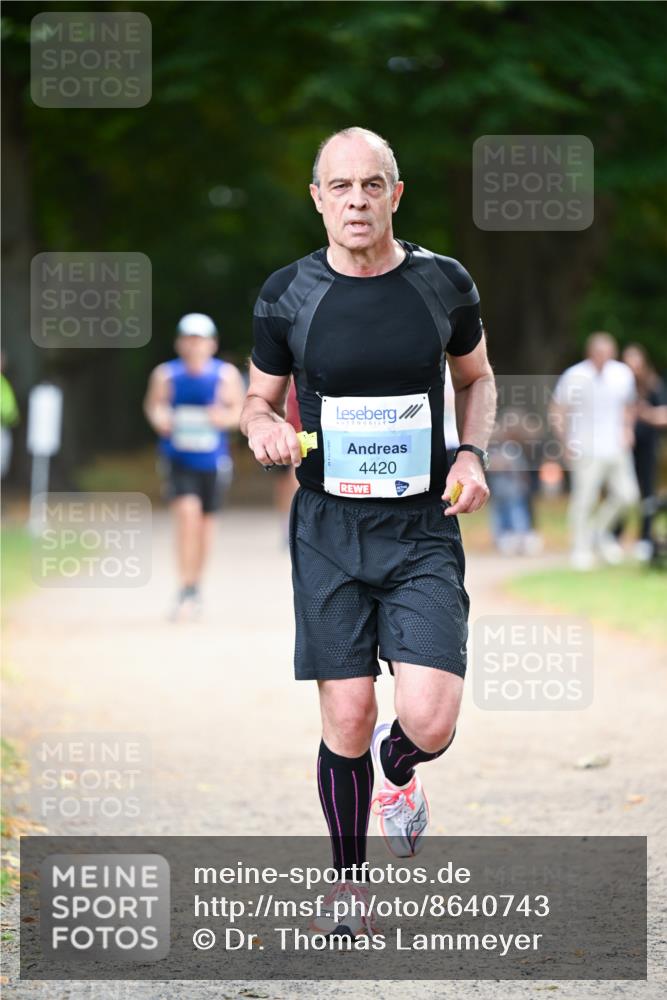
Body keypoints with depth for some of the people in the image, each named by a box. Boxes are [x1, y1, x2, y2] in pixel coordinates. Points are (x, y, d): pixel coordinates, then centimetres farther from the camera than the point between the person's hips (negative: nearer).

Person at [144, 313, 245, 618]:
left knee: (205, 520, 12)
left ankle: (196, 584, 33)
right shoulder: (165, 375, -2)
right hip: (178, 458, -2)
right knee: (187, 512, -20)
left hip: (213, 460, 2)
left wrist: (225, 417, -18)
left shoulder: (227, 375, -2)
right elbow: (153, 404, 11)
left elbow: (241, 410, 3)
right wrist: (159, 418, -11)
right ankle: (187, 590, -19)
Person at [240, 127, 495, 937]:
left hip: (424, 530, 0)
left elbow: (477, 379, 17)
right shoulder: (287, 294, -2)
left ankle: (397, 767, 25)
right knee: (346, 723, -1)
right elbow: (259, 398, 11)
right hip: (329, 533, 0)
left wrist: (472, 455, -1)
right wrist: (263, 427, -13)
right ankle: (347, 876, 22)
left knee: (429, 722, -13)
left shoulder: (445, 283, -1)